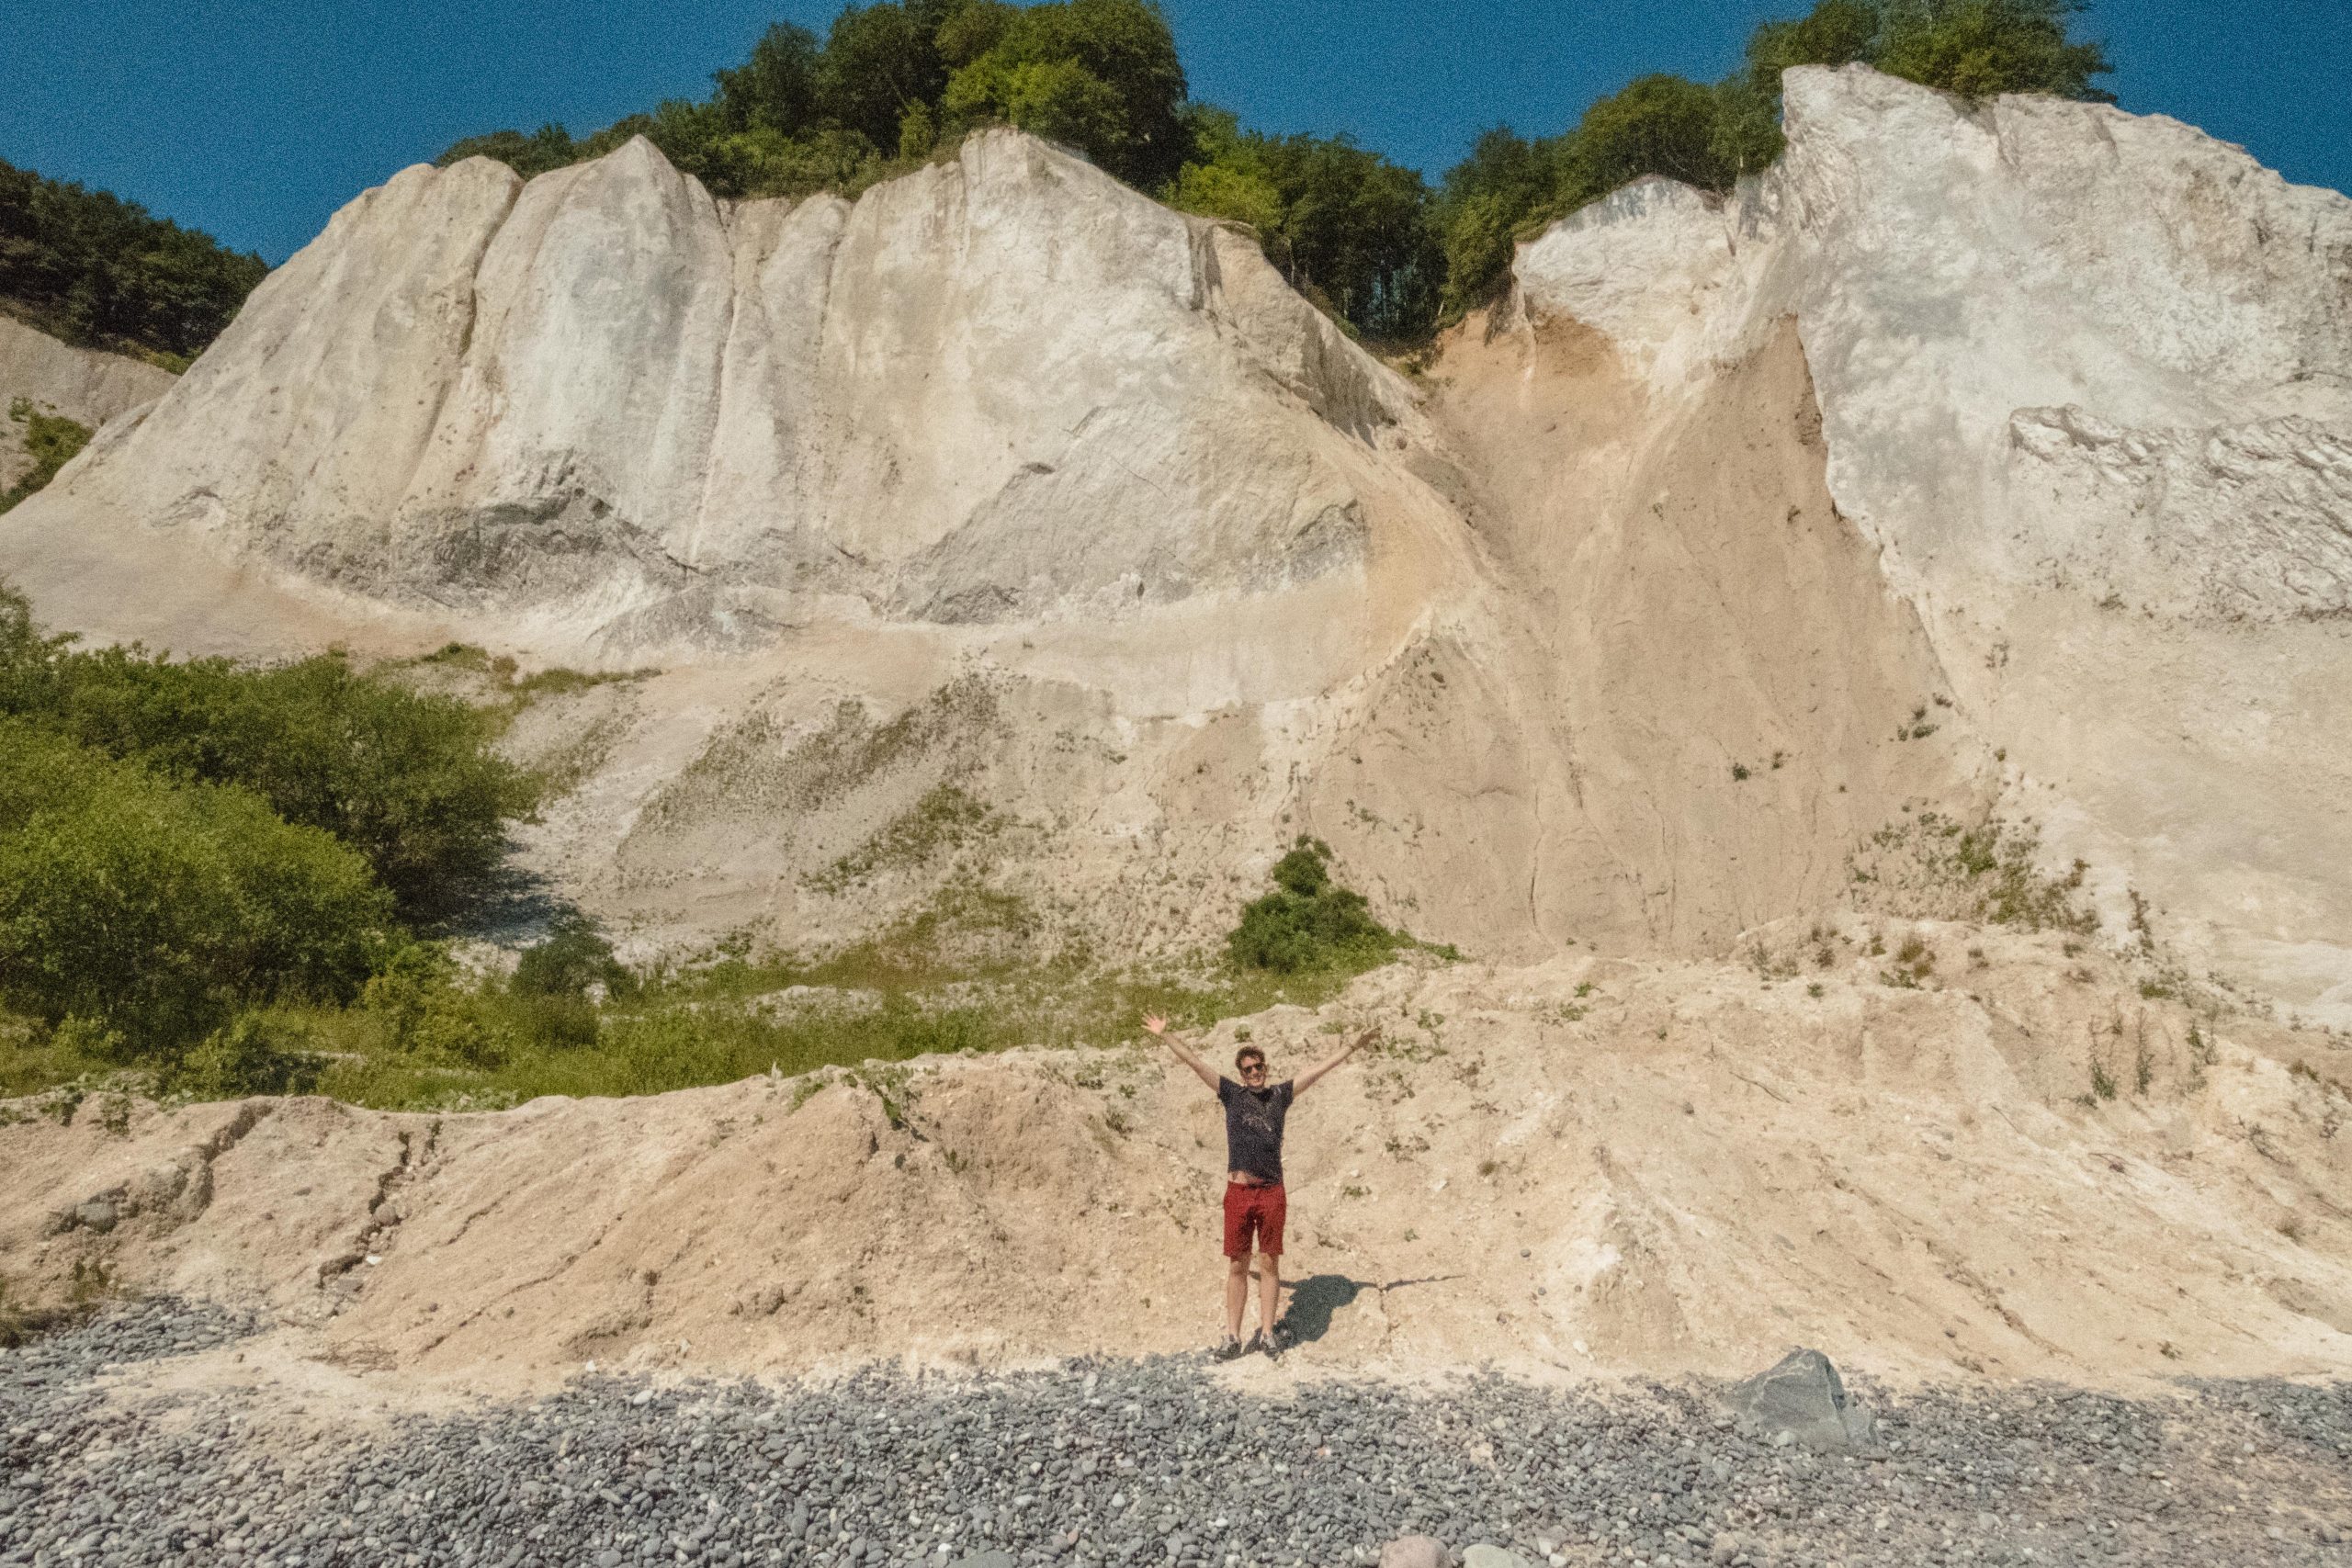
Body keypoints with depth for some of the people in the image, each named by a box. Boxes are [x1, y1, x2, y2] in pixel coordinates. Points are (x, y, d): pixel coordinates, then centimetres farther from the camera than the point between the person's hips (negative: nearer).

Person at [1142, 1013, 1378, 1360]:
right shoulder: (1232, 1094, 6)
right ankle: (1232, 1337, 9)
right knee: (1237, 1266, 4)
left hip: (1272, 1192, 1)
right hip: (1238, 1191, -1)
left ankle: (1267, 1334, 14)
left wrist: (1352, 1046, 11)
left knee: (1269, 1264, 6)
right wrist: (1166, 1035, 3)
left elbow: (1319, 1069, 11)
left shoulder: (1280, 1095, 9)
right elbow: (1194, 1062, 4)